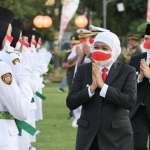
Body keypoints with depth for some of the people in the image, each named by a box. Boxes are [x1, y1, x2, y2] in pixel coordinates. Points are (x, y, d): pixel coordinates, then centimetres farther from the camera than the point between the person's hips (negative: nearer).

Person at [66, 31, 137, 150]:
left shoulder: (127, 71, -2)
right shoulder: (83, 70, 5)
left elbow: (130, 102, -15)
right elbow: (71, 103, -2)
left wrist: (103, 86, -19)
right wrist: (91, 87, -16)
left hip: (117, 134, -2)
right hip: (88, 133, 2)